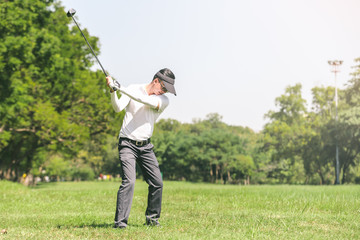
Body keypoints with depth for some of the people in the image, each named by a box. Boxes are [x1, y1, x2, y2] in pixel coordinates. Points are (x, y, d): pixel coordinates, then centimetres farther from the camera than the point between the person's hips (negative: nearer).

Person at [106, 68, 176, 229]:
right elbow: (118, 108, -14)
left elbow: (146, 101, -19)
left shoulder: (163, 100, 1)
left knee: (157, 183, 1)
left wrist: (121, 88, -26)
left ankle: (152, 218, 19)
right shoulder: (133, 89, -1)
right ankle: (120, 222, -16)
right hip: (127, 144, -4)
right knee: (129, 181, -18)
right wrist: (113, 91, -32)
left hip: (146, 146, 4)